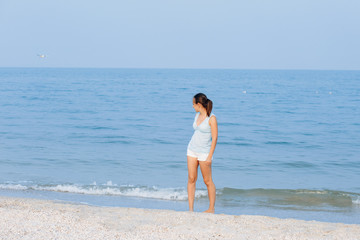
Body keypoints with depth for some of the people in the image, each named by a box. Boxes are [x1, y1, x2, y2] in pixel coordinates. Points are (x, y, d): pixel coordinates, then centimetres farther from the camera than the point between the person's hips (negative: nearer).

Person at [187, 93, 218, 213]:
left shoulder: (211, 118, -15)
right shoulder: (197, 115, 7)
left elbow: (214, 138, -15)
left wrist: (210, 156, -18)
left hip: (204, 152, -6)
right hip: (192, 149, 6)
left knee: (208, 181, 3)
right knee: (191, 179, 1)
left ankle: (212, 208, 15)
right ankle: (190, 208, 3)